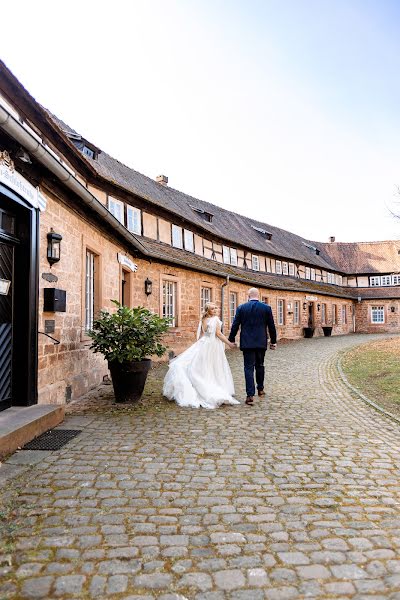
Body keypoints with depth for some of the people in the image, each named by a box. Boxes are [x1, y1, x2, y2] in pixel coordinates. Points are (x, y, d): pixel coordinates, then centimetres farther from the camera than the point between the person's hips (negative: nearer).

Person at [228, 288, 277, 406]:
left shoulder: (241, 308, -2)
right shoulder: (266, 307, 0)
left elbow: (235, 325, -1)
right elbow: (271, 326, 4)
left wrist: (231, 340, 10)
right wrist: (273, 341, 14)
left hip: (247, 343, -2)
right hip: (261, 343, 2)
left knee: (249, 367, -1)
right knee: (260, 366, 19)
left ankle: (250, 395, -8)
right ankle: (260, 389, 32)